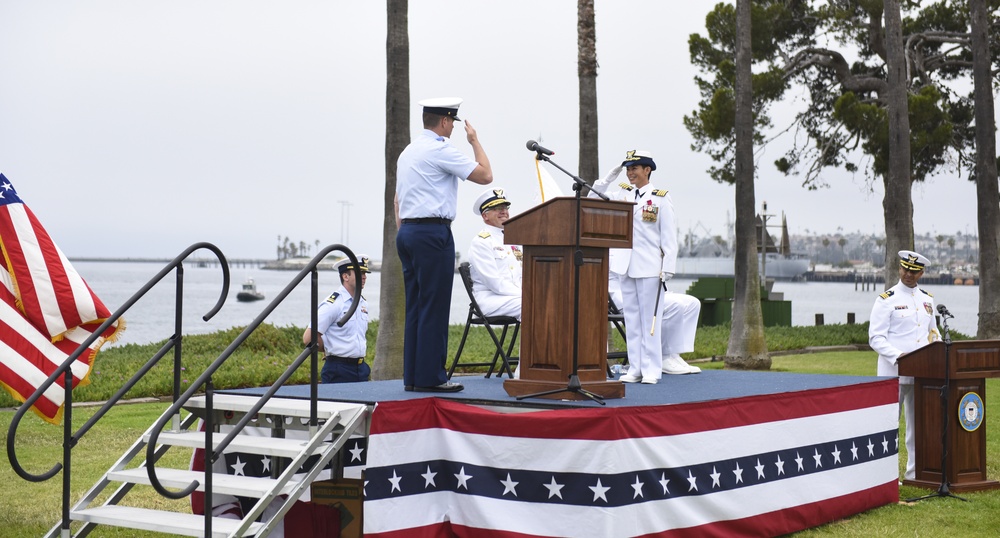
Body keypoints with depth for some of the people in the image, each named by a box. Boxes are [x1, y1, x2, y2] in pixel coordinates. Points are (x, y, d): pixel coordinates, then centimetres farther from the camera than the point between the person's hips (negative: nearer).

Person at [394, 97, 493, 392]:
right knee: (434, 308, -6)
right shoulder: (440, 150, -9)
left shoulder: (407, 152, 19)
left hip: (407, 232, 9)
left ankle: (412, 376, 11)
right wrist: (475, 141, 5)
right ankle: (430, 377, -5)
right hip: (432, 232, -9)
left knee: (414, 308, 9)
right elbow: (485, 175, -9)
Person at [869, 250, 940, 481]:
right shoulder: (886, 300, -5)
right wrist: (898, 356, -24)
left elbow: (933, 332, 21)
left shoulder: (927, 299, 13)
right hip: (895, 373, -5)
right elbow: (876, 338, -10)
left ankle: (915, 473, 18)